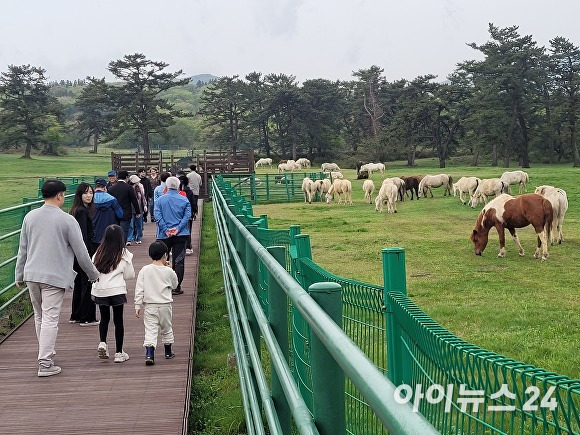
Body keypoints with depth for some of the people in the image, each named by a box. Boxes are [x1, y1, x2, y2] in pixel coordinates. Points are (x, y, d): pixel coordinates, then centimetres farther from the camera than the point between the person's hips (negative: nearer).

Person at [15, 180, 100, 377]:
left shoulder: (30, 217, 4)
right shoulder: (67, 220, -10)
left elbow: (23, 249, 11)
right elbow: (81, 252, -6)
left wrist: (19, 275, 20)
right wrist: (93, 274, 7)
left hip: (32, 274, 5)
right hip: (55, 277, -5)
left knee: (39, 317, 18)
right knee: (50, 319, -3)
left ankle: (47, 354, 32)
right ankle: (45, 364, -4)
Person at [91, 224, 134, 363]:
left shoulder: (99, 253, 1)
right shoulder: (124, 254, -6)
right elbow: (129, 275, -1)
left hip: (99, 290, 3)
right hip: (117, 291, -3)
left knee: (104, 318, 20)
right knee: (118, 320, 6)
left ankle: (102, 343, 0)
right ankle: (119, 353, 10)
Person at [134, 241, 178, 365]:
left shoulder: (144, 270, -5)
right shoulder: (168, 271, -6)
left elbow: (139, 289, -5)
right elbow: (174, 285, 12)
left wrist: (137, 306, 0)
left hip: (149, 305, 0)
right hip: (165, 305, 0)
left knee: (150, 330, -2)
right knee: (166, 328, 19)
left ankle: (149, 354, -19)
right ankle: (168, 352, 34)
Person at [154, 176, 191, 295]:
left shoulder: (160, 200, 0)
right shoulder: (184, 200, 0)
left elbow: (157, 216, -8)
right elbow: (187, 215, -8)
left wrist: (166, 230, -10)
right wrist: (178, 229, -12)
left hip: (164, 235, 1)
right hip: (181, 235, -1)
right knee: (179, 261, 3)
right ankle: (176, 286, 1)